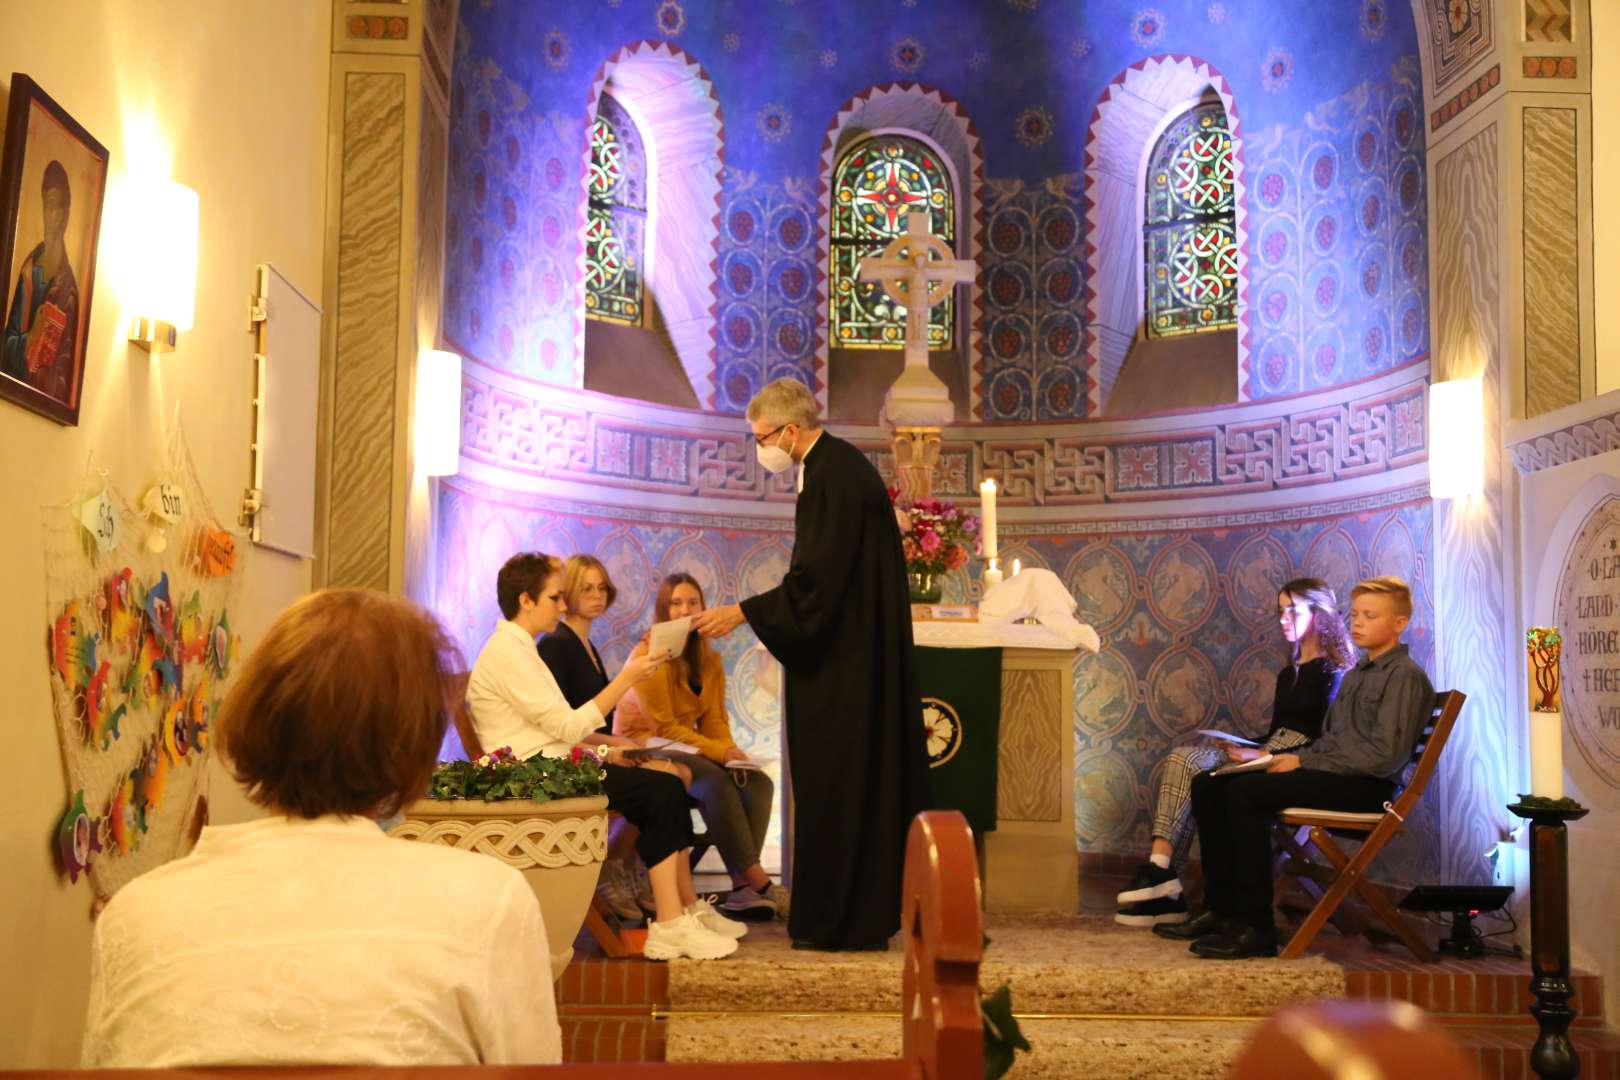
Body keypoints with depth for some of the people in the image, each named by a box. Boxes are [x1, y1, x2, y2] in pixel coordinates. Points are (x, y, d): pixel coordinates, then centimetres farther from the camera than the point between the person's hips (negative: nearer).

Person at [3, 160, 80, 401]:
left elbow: (68, 357, -6)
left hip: (50, 392, -4)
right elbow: (9, 340, 7)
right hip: (18, 386, 4)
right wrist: (28, 340, -11)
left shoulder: (69, 284, -5)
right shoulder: (29, 269, 7)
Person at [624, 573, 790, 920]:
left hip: (689, 751, 7)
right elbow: (663, 727, -14)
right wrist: (718, 752, -20)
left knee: (758, 782, -19)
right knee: (715, 782, -33)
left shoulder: (709, 661, 11)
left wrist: (731, 752, -13)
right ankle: (761, 885, -28)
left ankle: (742, 888, -27)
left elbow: (715, 721, 9)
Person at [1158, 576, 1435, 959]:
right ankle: (1223, 909, -1)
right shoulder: (1355, 675, 23)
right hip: (1333, 774, 9)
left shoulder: (1405, 676, -7)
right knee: (1208, 785, -3)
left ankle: (1256, 928, -25)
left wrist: (1304, 762, -15)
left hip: (1364, 785, -9)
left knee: (1245, 792, -28)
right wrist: (1290, 758, 4)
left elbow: (1384, 754, -17)